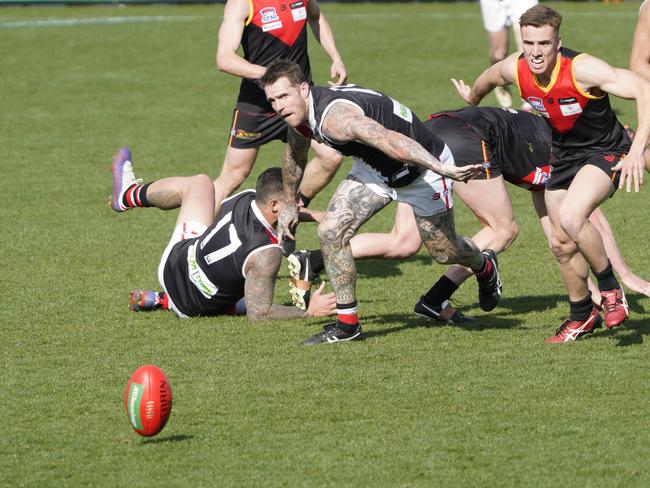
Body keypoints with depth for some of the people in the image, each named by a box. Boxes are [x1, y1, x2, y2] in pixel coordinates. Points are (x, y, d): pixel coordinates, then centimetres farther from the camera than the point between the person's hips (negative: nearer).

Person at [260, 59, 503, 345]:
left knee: (444, 252, 11)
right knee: (329, 231, -10)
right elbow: (295, 155, 15)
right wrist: (290, 204, 26)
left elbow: (393, 141, -53)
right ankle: (347, 324, 1)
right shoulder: (300, 112, -9)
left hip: (422, 168, -7)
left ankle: (484, 266, 48)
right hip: (374, 169, 7)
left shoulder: (334, 117, -40)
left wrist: (443, 169, -65)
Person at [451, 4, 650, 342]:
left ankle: (611, 289, -10)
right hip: (563, 158, 6)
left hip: (605, 153, -6)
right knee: (561, 243, 9)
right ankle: (581, 316, 33)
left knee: (570, 217, -31)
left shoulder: (582, 69, -32)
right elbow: (485, 81, 12)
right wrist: (471, 100, 34)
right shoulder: (514, 70, -14)